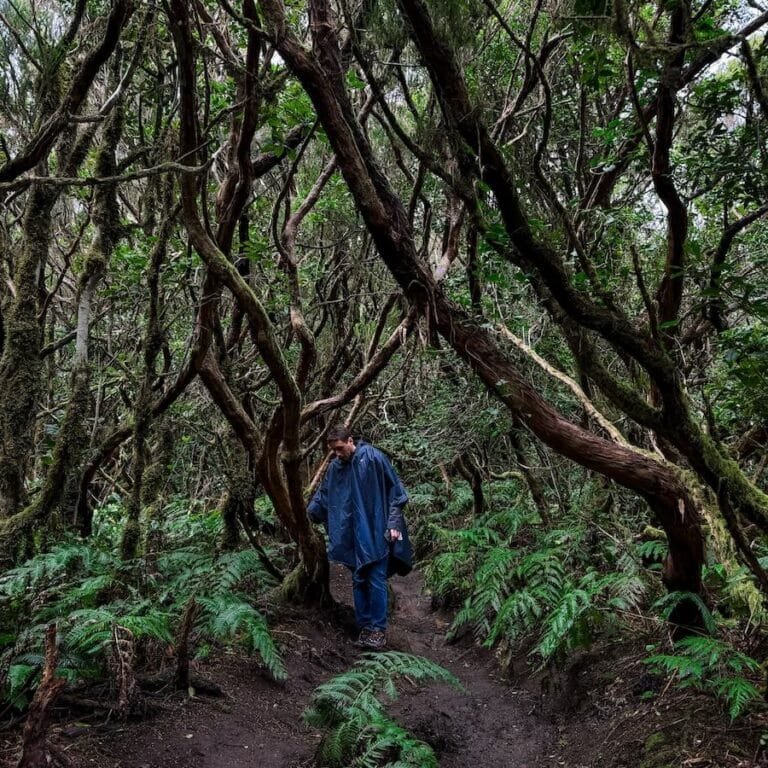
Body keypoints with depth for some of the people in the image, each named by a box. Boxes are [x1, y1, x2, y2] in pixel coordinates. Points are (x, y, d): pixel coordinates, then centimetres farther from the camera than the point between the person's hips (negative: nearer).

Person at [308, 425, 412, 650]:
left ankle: (378, 629, 7)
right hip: (352, 536, 5)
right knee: (358, 581, 9)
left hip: (375, 533, -5)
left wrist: (393, 524, -11)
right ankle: (364, 627, 19)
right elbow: (322, 495, 19)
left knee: (376, 581, -3)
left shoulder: (373, 458, -10)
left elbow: (394, 490, -7)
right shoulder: (335, 466, 6)